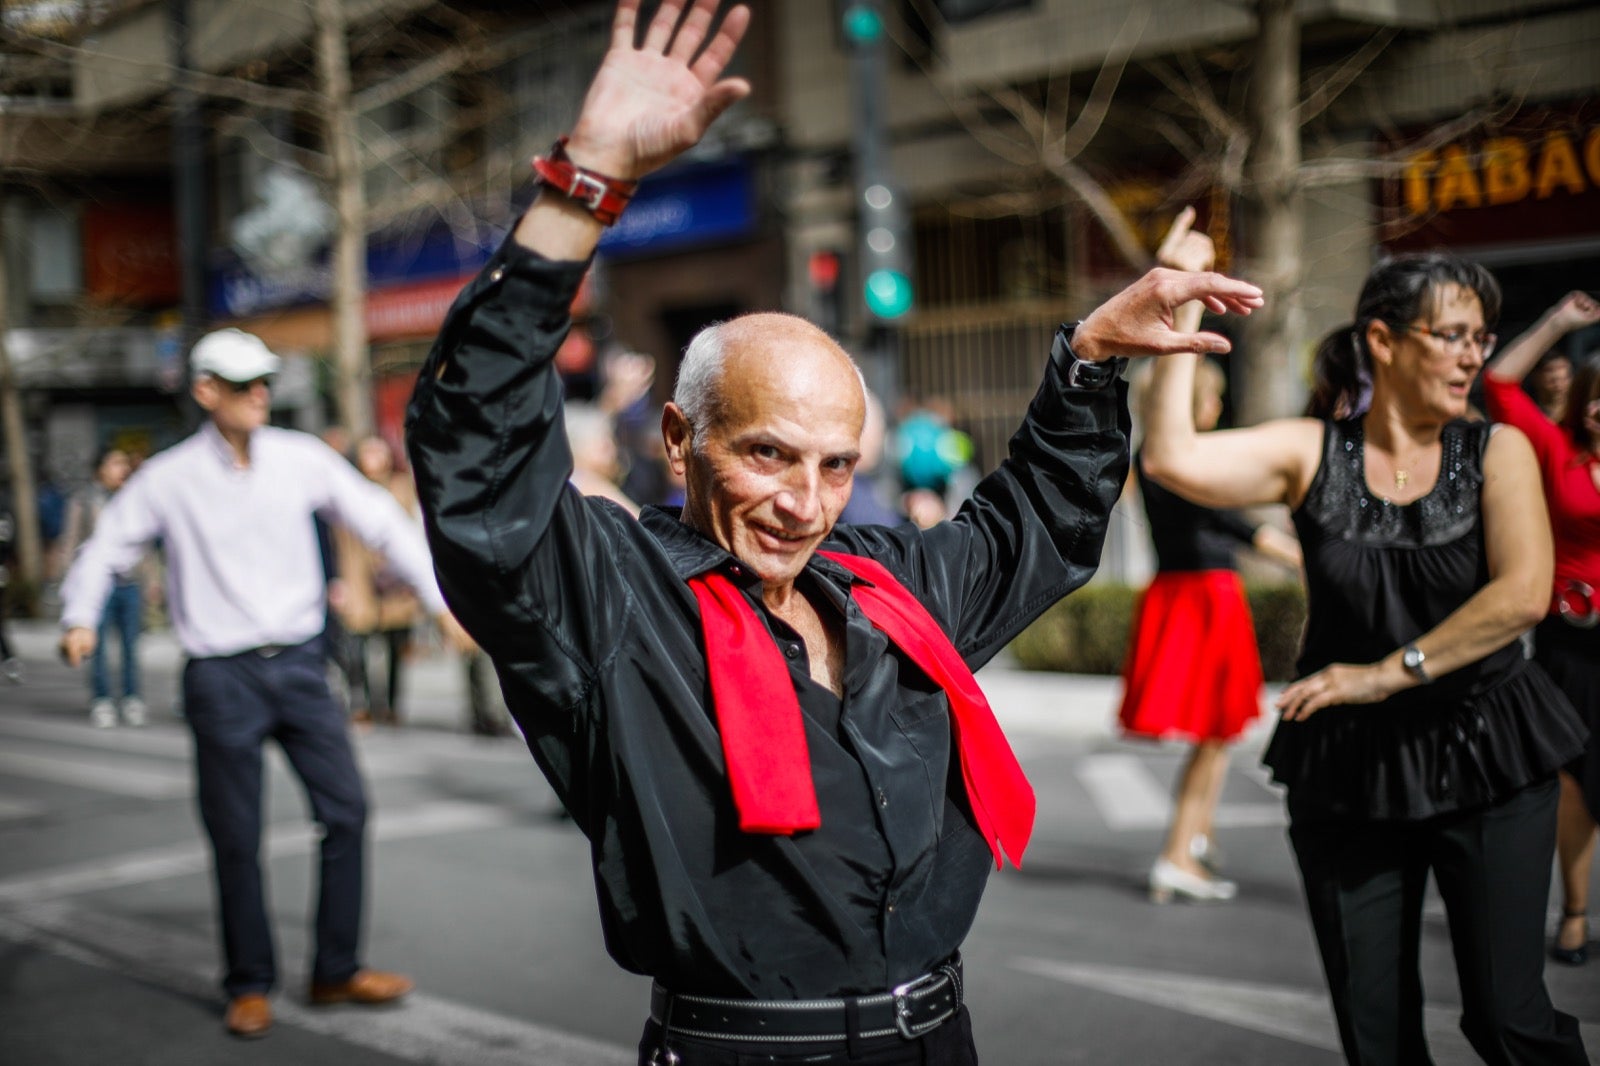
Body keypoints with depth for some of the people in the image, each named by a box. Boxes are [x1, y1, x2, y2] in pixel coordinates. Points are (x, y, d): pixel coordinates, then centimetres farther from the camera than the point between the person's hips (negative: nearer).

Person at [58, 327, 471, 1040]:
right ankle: (249, 985, 20)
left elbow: (381, 522, 3)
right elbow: (106, 549, 7)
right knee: (236, 838, 4)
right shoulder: (168, 479, -2)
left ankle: (336, 971, 15)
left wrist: (440, 597, -2)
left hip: (299, 663, 2)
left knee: (346, 810, 1)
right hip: (221, 678, -2)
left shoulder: (301, 459, 1)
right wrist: (80, 619, -9)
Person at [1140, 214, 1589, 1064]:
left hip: (1486, 761, -1)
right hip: (1346, 769, 1)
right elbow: (1171, 459, -16)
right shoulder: (1312, 452, -2)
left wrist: (1389, 672, -18)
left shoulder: (1496, 452, -2)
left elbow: (1522, 593, -16)